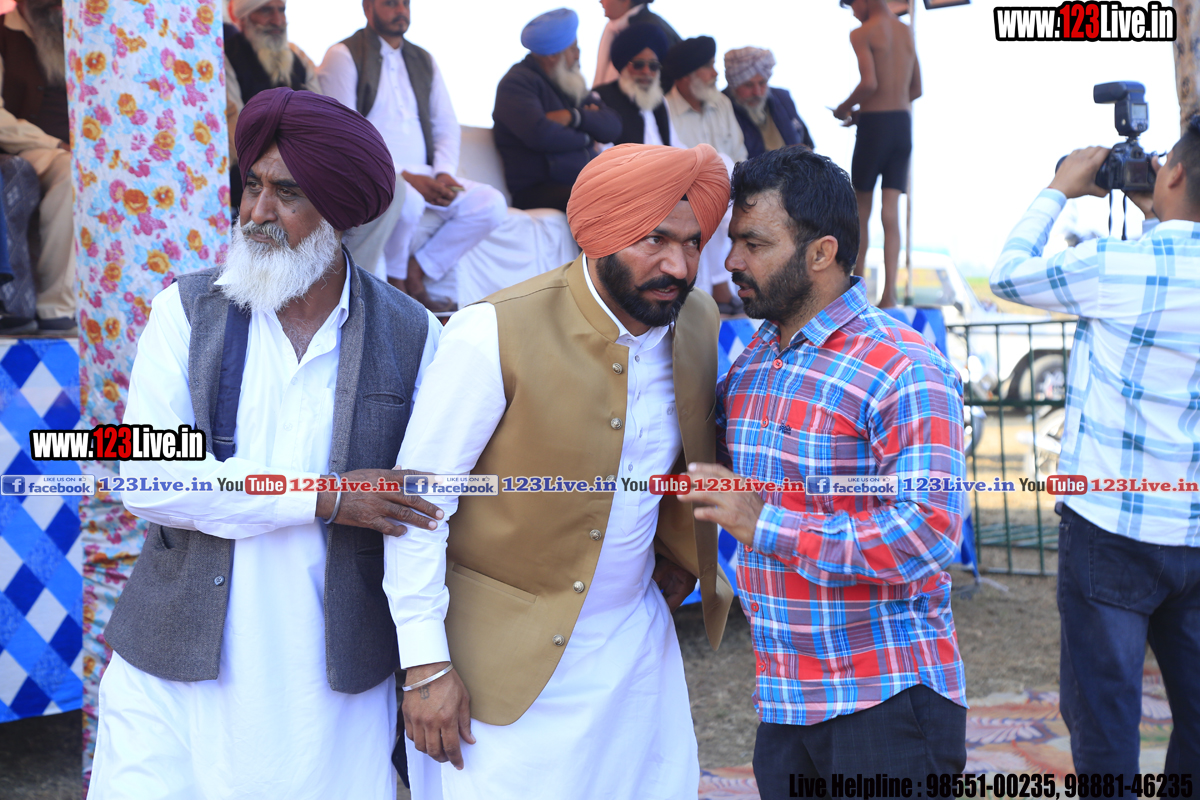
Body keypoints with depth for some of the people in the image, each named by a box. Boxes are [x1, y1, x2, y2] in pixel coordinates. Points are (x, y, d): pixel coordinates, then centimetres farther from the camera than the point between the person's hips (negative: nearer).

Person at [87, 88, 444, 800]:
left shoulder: (413, 335, -1)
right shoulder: (188, 309, 0)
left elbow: (429, 511, 1)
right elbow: (147, 475, -11)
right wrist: (321, 497, -17)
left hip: (335, 678, 0)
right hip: (179, 670, 1)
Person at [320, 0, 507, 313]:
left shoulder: (423, 61, 19)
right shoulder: (344, 56, -1)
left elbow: (447, 127, 18)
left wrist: (444, 174, -4)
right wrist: (405, 176, -19)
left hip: (421, 178, 6)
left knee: (491, 204, -14)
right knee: (407, 198, -39)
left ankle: (415, 275, -7)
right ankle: (398, 284, -12)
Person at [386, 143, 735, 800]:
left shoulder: (697, 322, -2)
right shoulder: (495, 334, -20)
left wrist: (681, 554, 6)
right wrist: (425, 664, -15)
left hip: (636, 642, 6)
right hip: (507, 656, -5)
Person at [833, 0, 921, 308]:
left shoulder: (862, 33, -7)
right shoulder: (906, 32, 14)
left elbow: (869, 83, -20)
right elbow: (916, 89, 18)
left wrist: (845, 108, -2)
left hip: (876, 124, -5)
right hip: (904, 124, 5)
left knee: (861, 206, 11)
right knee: (891, 211, 1)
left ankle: (856, 281, 21)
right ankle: (889, 292, -7)